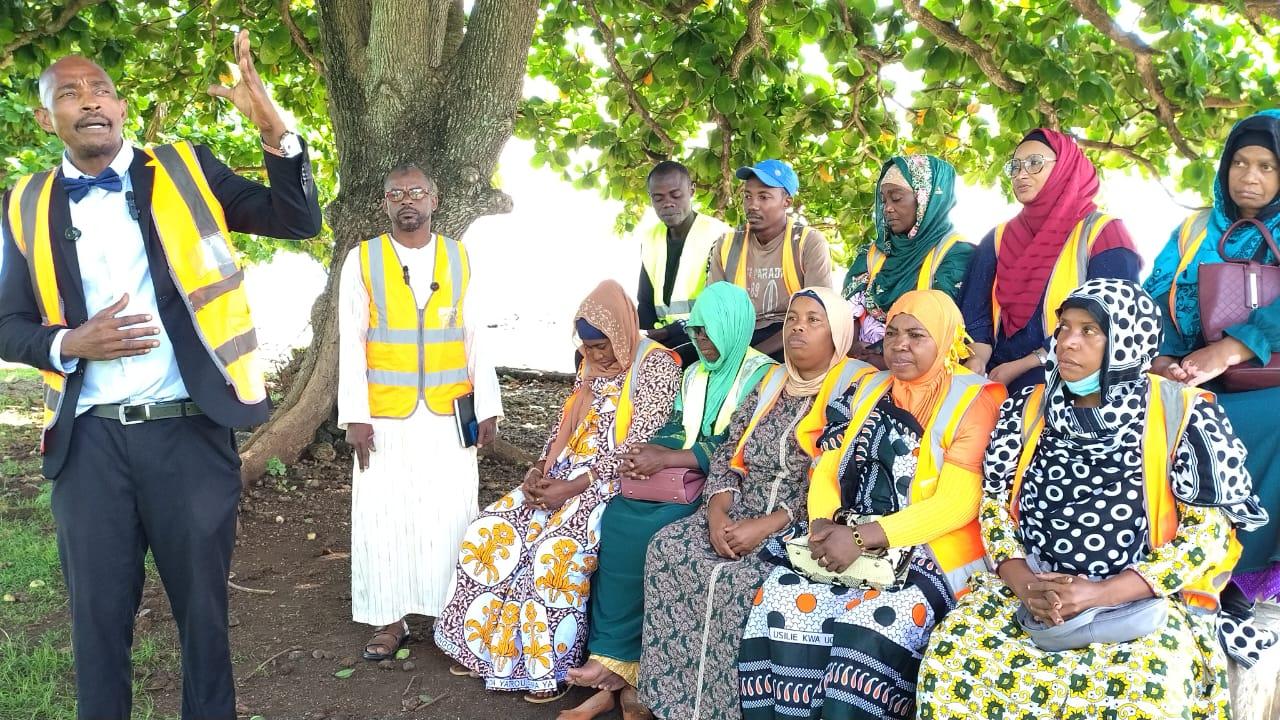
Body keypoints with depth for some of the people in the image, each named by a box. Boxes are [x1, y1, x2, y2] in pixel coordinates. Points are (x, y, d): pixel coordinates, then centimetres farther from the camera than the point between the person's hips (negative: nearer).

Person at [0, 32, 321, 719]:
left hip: (189, 430, -1)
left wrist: (274, 130, -19)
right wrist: (69, 345, -10)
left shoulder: (185, 170, 3)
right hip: (89, 440, 2)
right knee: (98, 611, 13)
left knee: (203, 602, 12)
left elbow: (299, 221, -4)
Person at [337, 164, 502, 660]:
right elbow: (351, 344, 0)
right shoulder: (362, 260, 2)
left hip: (449, 415, 1)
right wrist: (355, 416, -6)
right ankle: (391, 620, 14)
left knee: (450, 517, 1)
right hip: (385, 417, 0)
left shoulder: (460, 259, 6)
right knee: (384, 517, 2)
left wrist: (487, 408, 2)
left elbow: (475, 337, 6)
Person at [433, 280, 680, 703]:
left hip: (617, 480, -7)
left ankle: (550, 667, -14)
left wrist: (572, 488, -21)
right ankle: (489, 646, 4)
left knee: (558, 549, -30)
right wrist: (539, 471, -4)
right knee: (492, 529, -8)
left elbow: (636, 446, -18)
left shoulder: (655, 364, -11)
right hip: (567, 472, 8)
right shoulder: (592, 364, 13)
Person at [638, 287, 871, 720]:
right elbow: (727, 455, 12)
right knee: (668, 548, -16)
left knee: (741, 579, -32)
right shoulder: (769, 385, 14)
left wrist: (768, 525, -20)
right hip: (742, 513, 6)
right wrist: (717, 513, -8)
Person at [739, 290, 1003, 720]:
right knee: (782, 602, -20)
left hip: (929, 552, -5)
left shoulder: (973, 401, -3)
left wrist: (863, 537, -20)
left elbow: (957, 502, -13)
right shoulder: (870, 390, 17)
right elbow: (827, 470, 14)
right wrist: (825, 522, -8)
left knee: (873, 625, -32)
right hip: (843, 543, 5)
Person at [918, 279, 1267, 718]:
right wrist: (1024, 584, -11)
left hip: (1145, 600, -3)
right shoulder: (1027, 409, 8)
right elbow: (994, 504, 8)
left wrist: (1102, 593, -16)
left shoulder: (1185, 414, -2)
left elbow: (1211, 531, -6)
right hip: (1031, 591, 3)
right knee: (951, 657, -22)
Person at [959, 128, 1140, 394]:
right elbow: (976, 313, 5)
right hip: (996, 380, 3)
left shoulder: (1103, 233, 1)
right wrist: (975, 361, -17)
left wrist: (1020, 366, -12)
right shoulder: (997, 239, 13)